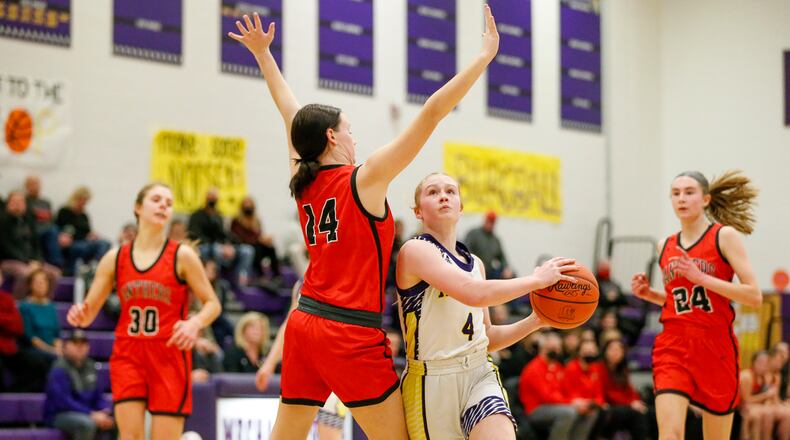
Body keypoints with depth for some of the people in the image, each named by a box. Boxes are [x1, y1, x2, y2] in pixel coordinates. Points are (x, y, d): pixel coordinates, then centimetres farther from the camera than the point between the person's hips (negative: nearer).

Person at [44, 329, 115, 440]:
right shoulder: (59, 369, -14)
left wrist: (106, 409, -10)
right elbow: (63, 401, -22)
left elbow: (98, 394, 13)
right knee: (87, 423, -34)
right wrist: (91, 414, -26)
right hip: (59, 415, -7)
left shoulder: (89, 366, 8)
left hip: (86, 414, 7)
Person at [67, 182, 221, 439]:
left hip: (169, 357, -1)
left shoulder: (182, 256, -1)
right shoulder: (115, 258, 4)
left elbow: (212, 304, 1)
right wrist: (80, 316, -17)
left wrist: (195, 323, -20)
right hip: (128, 356, 2)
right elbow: (89, 310, 7)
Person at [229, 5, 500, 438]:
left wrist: (262, 54, 32)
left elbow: (292, 115, 22)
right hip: (350, 334, -7)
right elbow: (431, 113, -10)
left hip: (303, 324, 7)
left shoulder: (304, 182, 8)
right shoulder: (364, 179, -8)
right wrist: (485, 54, -7)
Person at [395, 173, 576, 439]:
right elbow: (474, 294, -23)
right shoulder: (415, 250, -8)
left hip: (479, 376, 4)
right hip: (432, 381, -4)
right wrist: (538, 279, -14)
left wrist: (536, 321, 6)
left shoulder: (475, 263, 14)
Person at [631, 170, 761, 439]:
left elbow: (755, 296, -10)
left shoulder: (725, 236, -2)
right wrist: (649, 294, 6)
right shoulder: (666, 247, 11)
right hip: (673, 346, 2)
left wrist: (700, 277, -16)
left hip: (716, 347, -2)